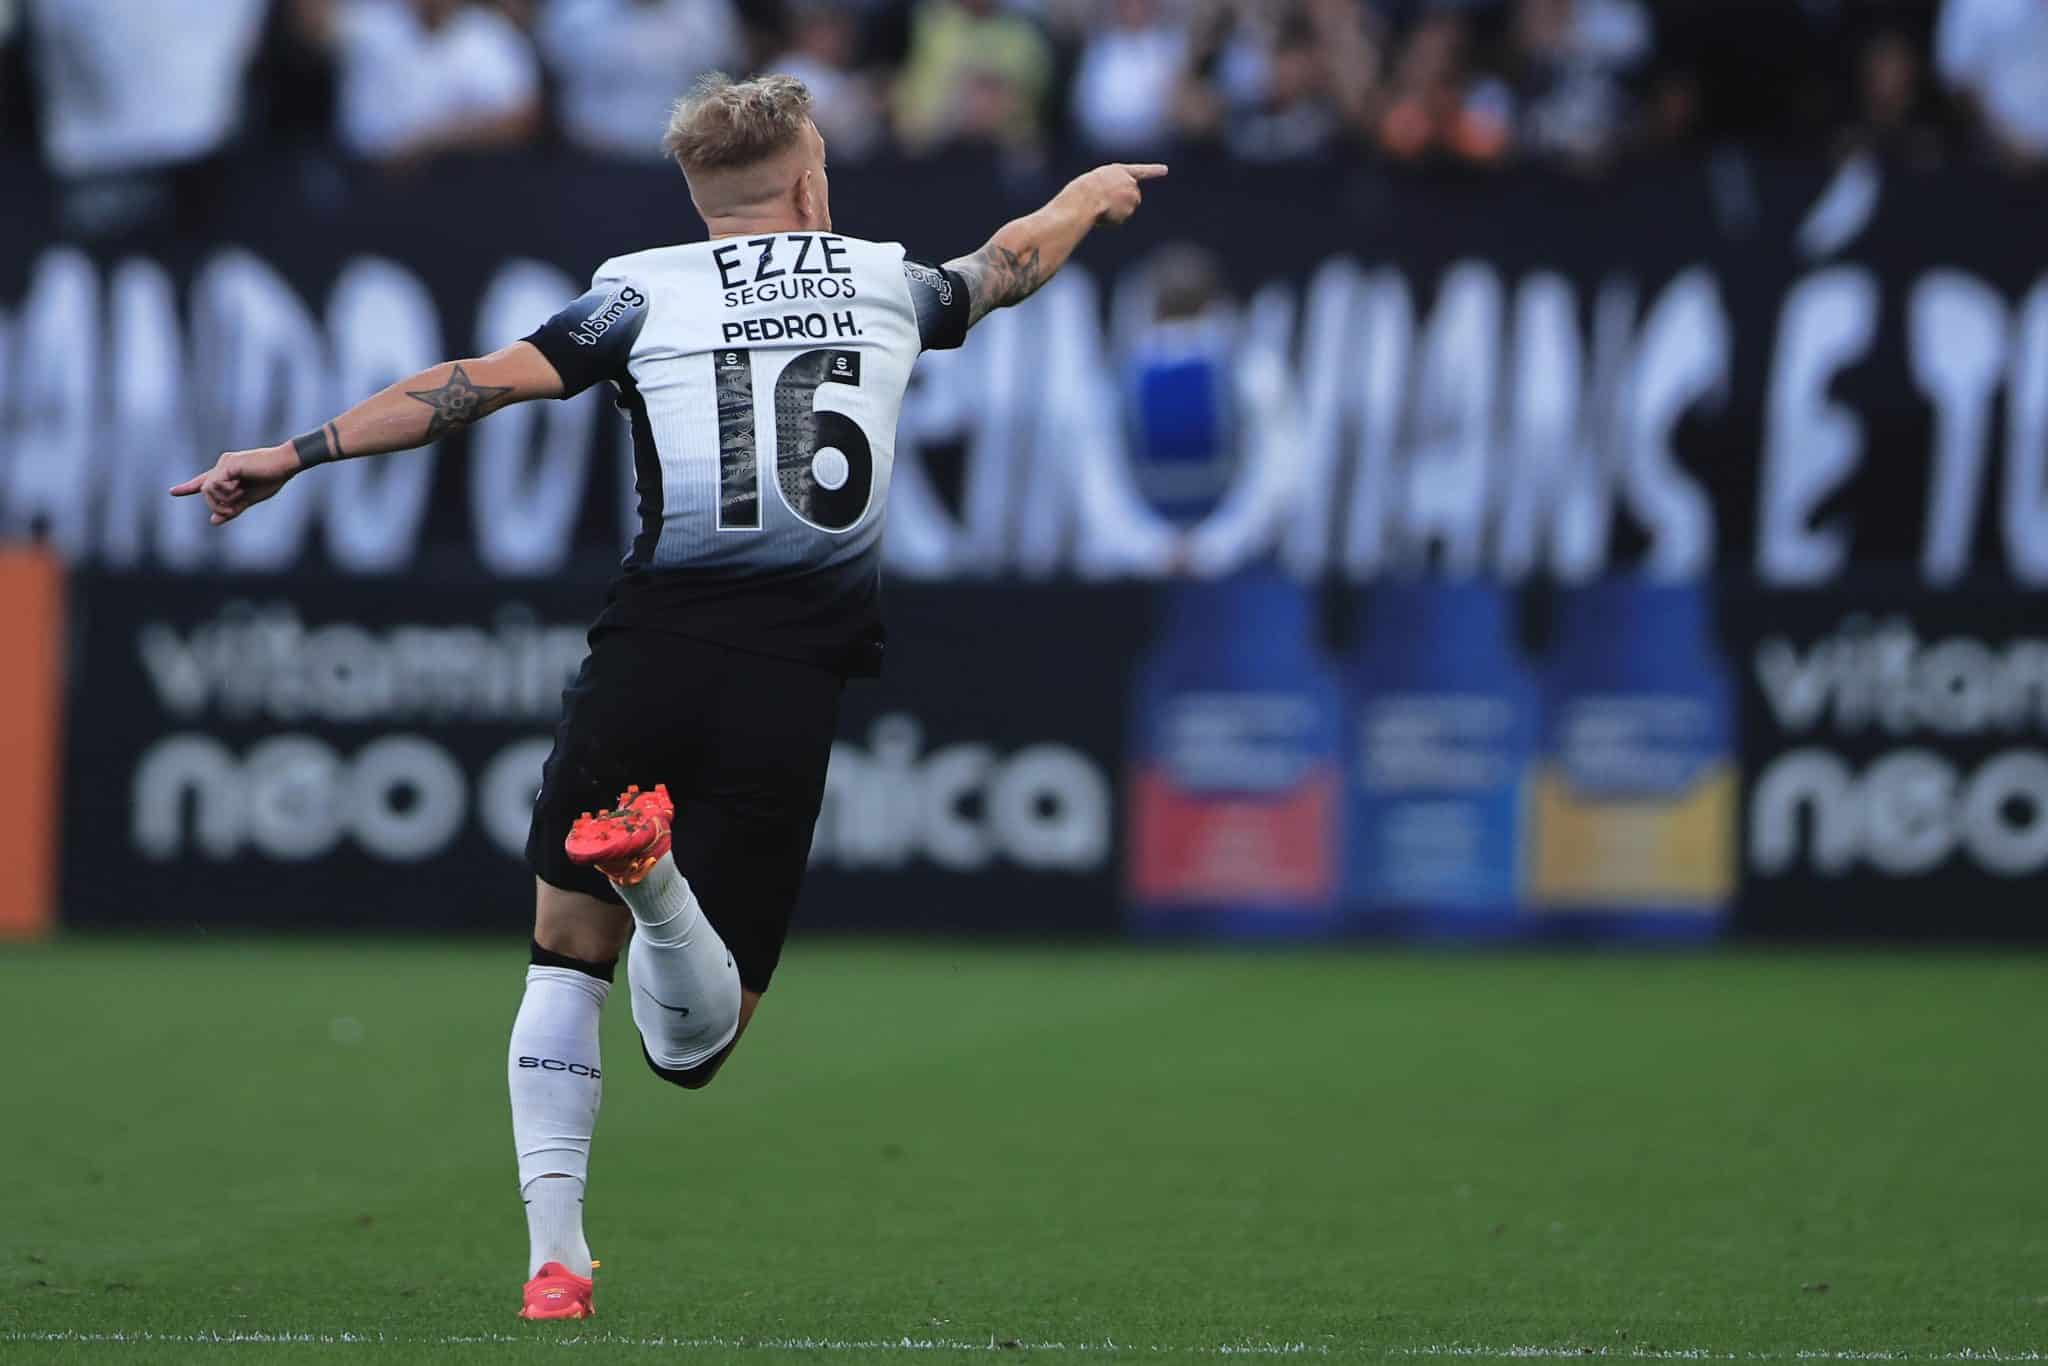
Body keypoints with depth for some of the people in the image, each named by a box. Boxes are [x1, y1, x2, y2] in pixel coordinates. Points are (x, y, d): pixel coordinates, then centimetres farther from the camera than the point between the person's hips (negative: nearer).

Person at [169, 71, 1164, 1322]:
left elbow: (485, 383, -2)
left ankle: (555, 1256, 2)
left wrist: (301, 454, 3)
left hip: (651, 655, -1)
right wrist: (1091, 195, 55)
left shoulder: (645, 291, 6)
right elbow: (1010, 267, 34)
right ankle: (657, 873, -30)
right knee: (694, 1048, 3)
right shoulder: (884, 283, 14)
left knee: (567, 955, 17)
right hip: (795, 687, 1)